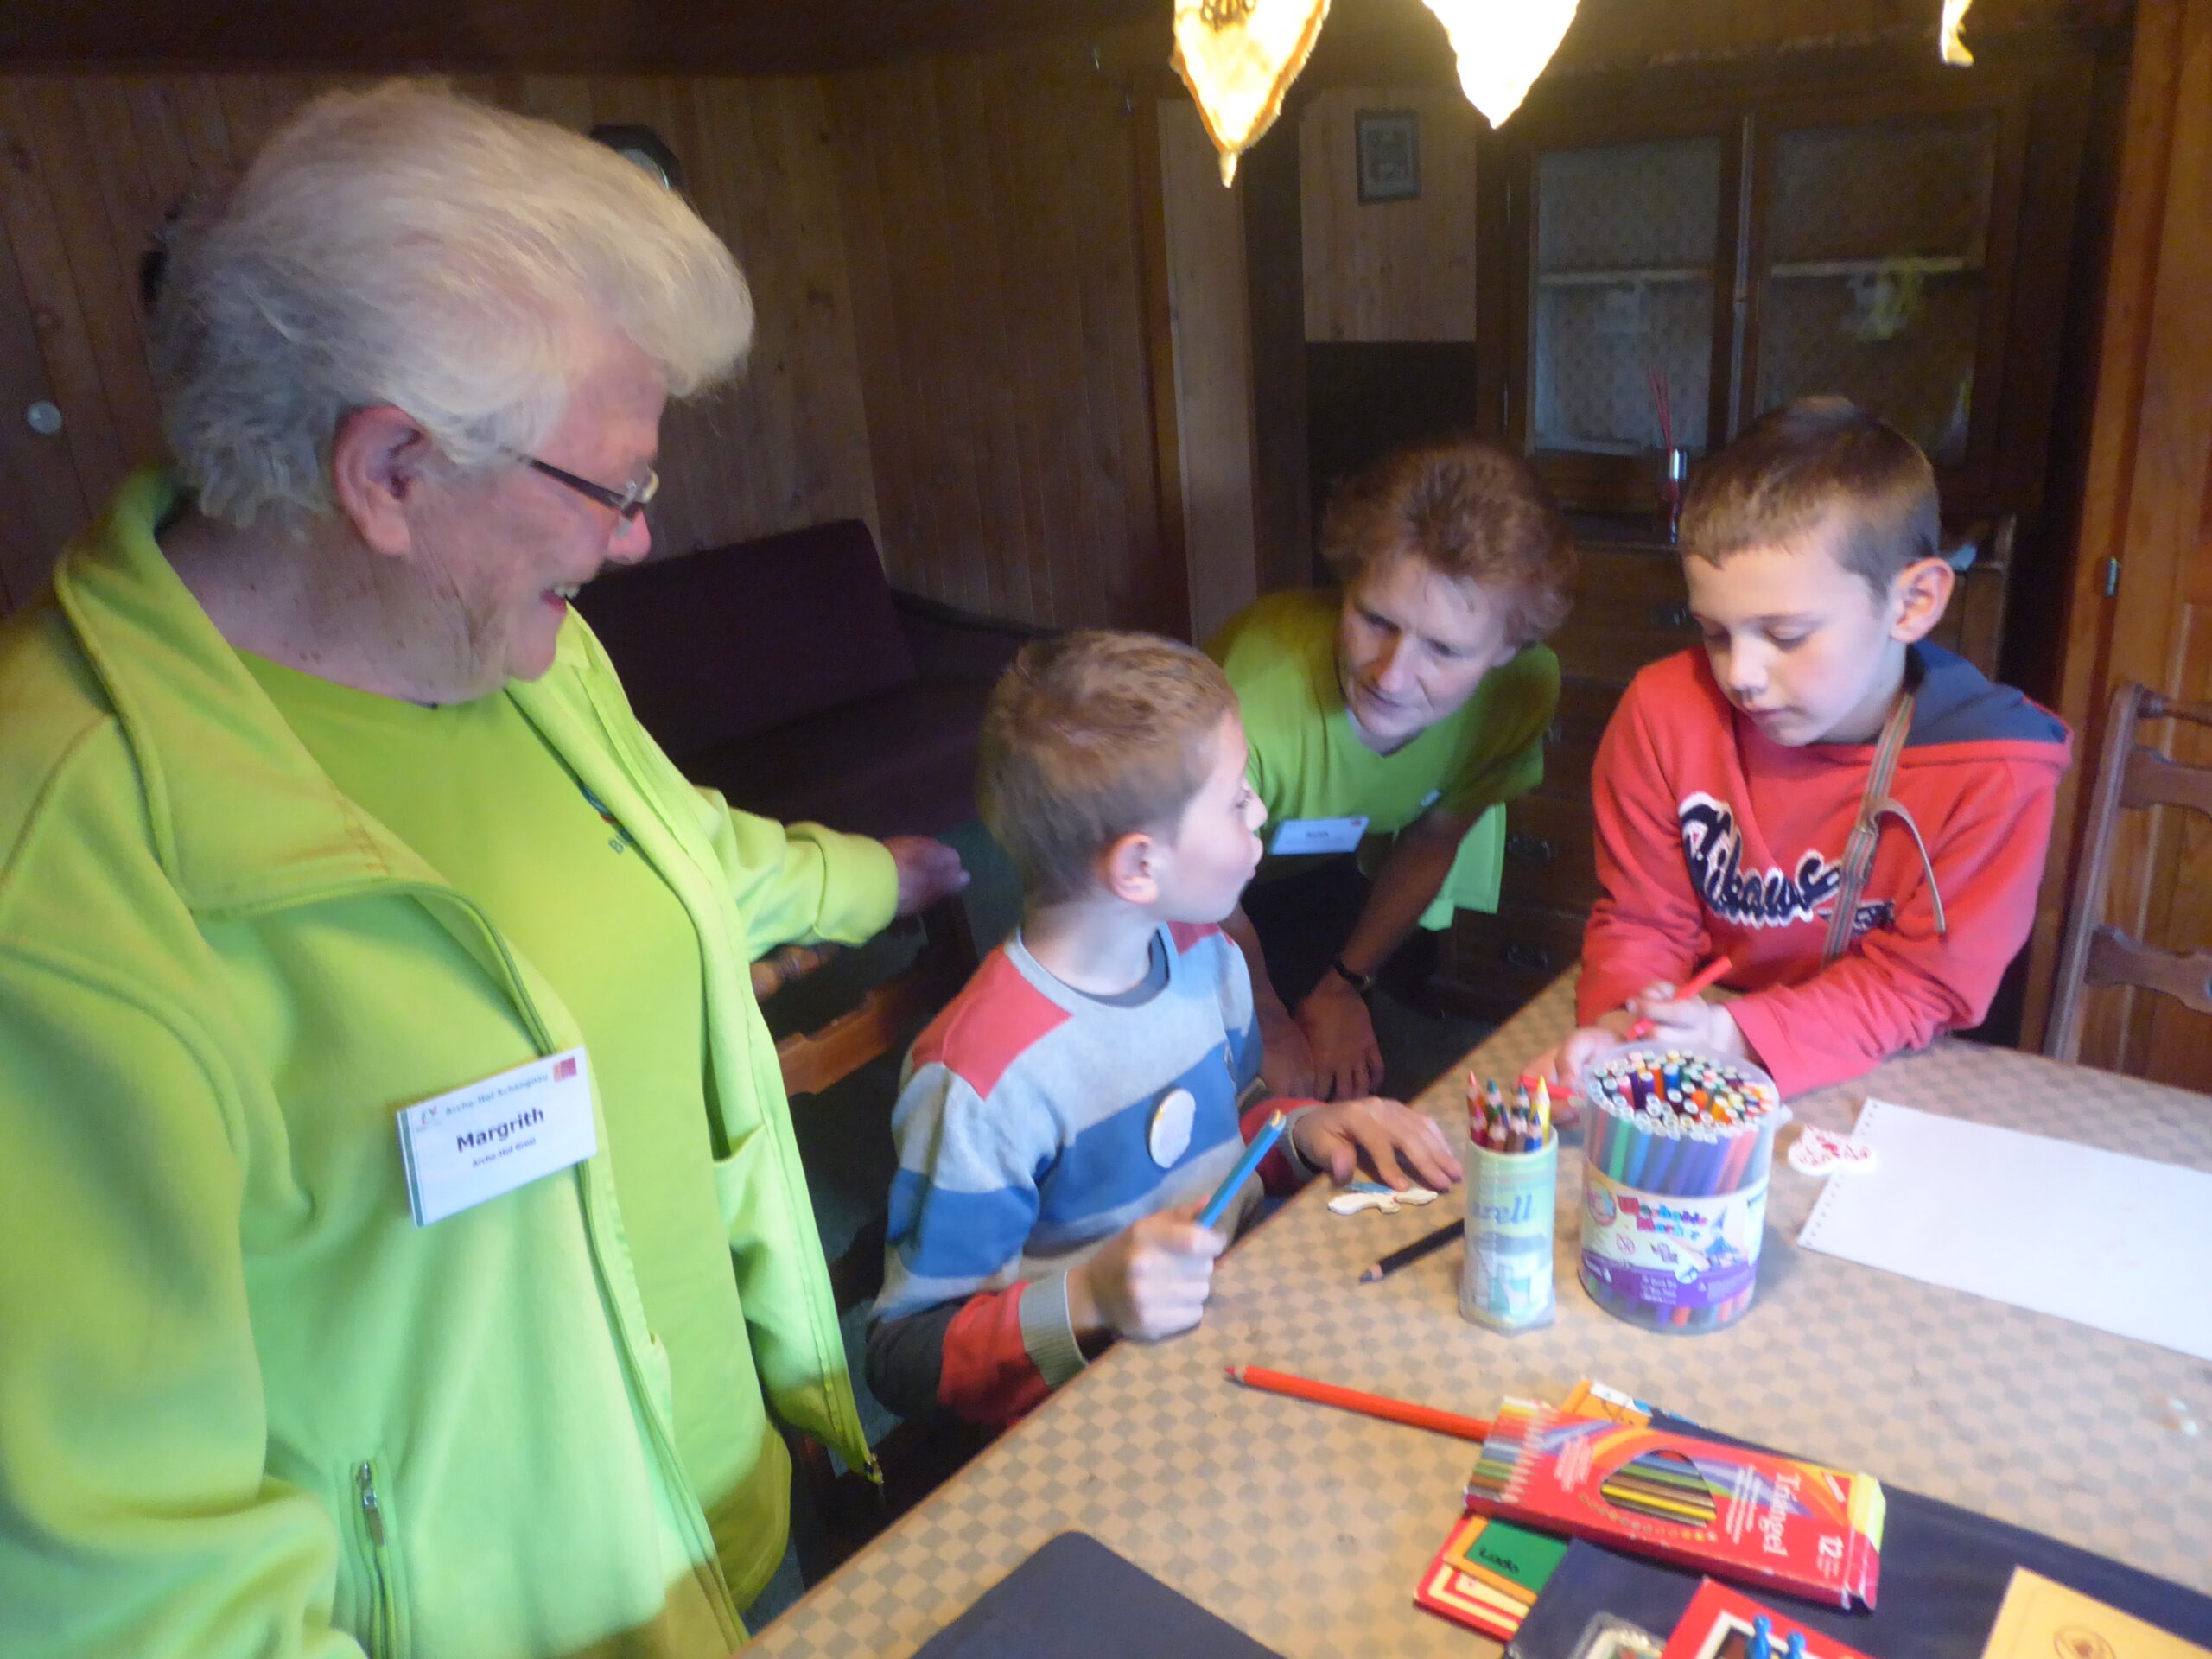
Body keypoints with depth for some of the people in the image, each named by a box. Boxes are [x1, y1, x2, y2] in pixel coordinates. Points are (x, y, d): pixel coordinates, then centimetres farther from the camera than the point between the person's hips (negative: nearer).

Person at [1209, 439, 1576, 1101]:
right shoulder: (1256, 705, -44)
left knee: (1348, 1088, 3)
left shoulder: (1525, 688, -26)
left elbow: (1433, 838, -5)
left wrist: (1345, 986, -3)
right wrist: (1273, 1032, -7)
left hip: (1326, 868, 4)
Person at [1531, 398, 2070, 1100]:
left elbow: (1920, 984, -12)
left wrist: (1735, 1037, -27)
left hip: (1883, 1096, 0)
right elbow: (1640, 918, -2)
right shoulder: (1666, 712, -11)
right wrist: (1621, 1026, -24)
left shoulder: (1994, 773, -16)